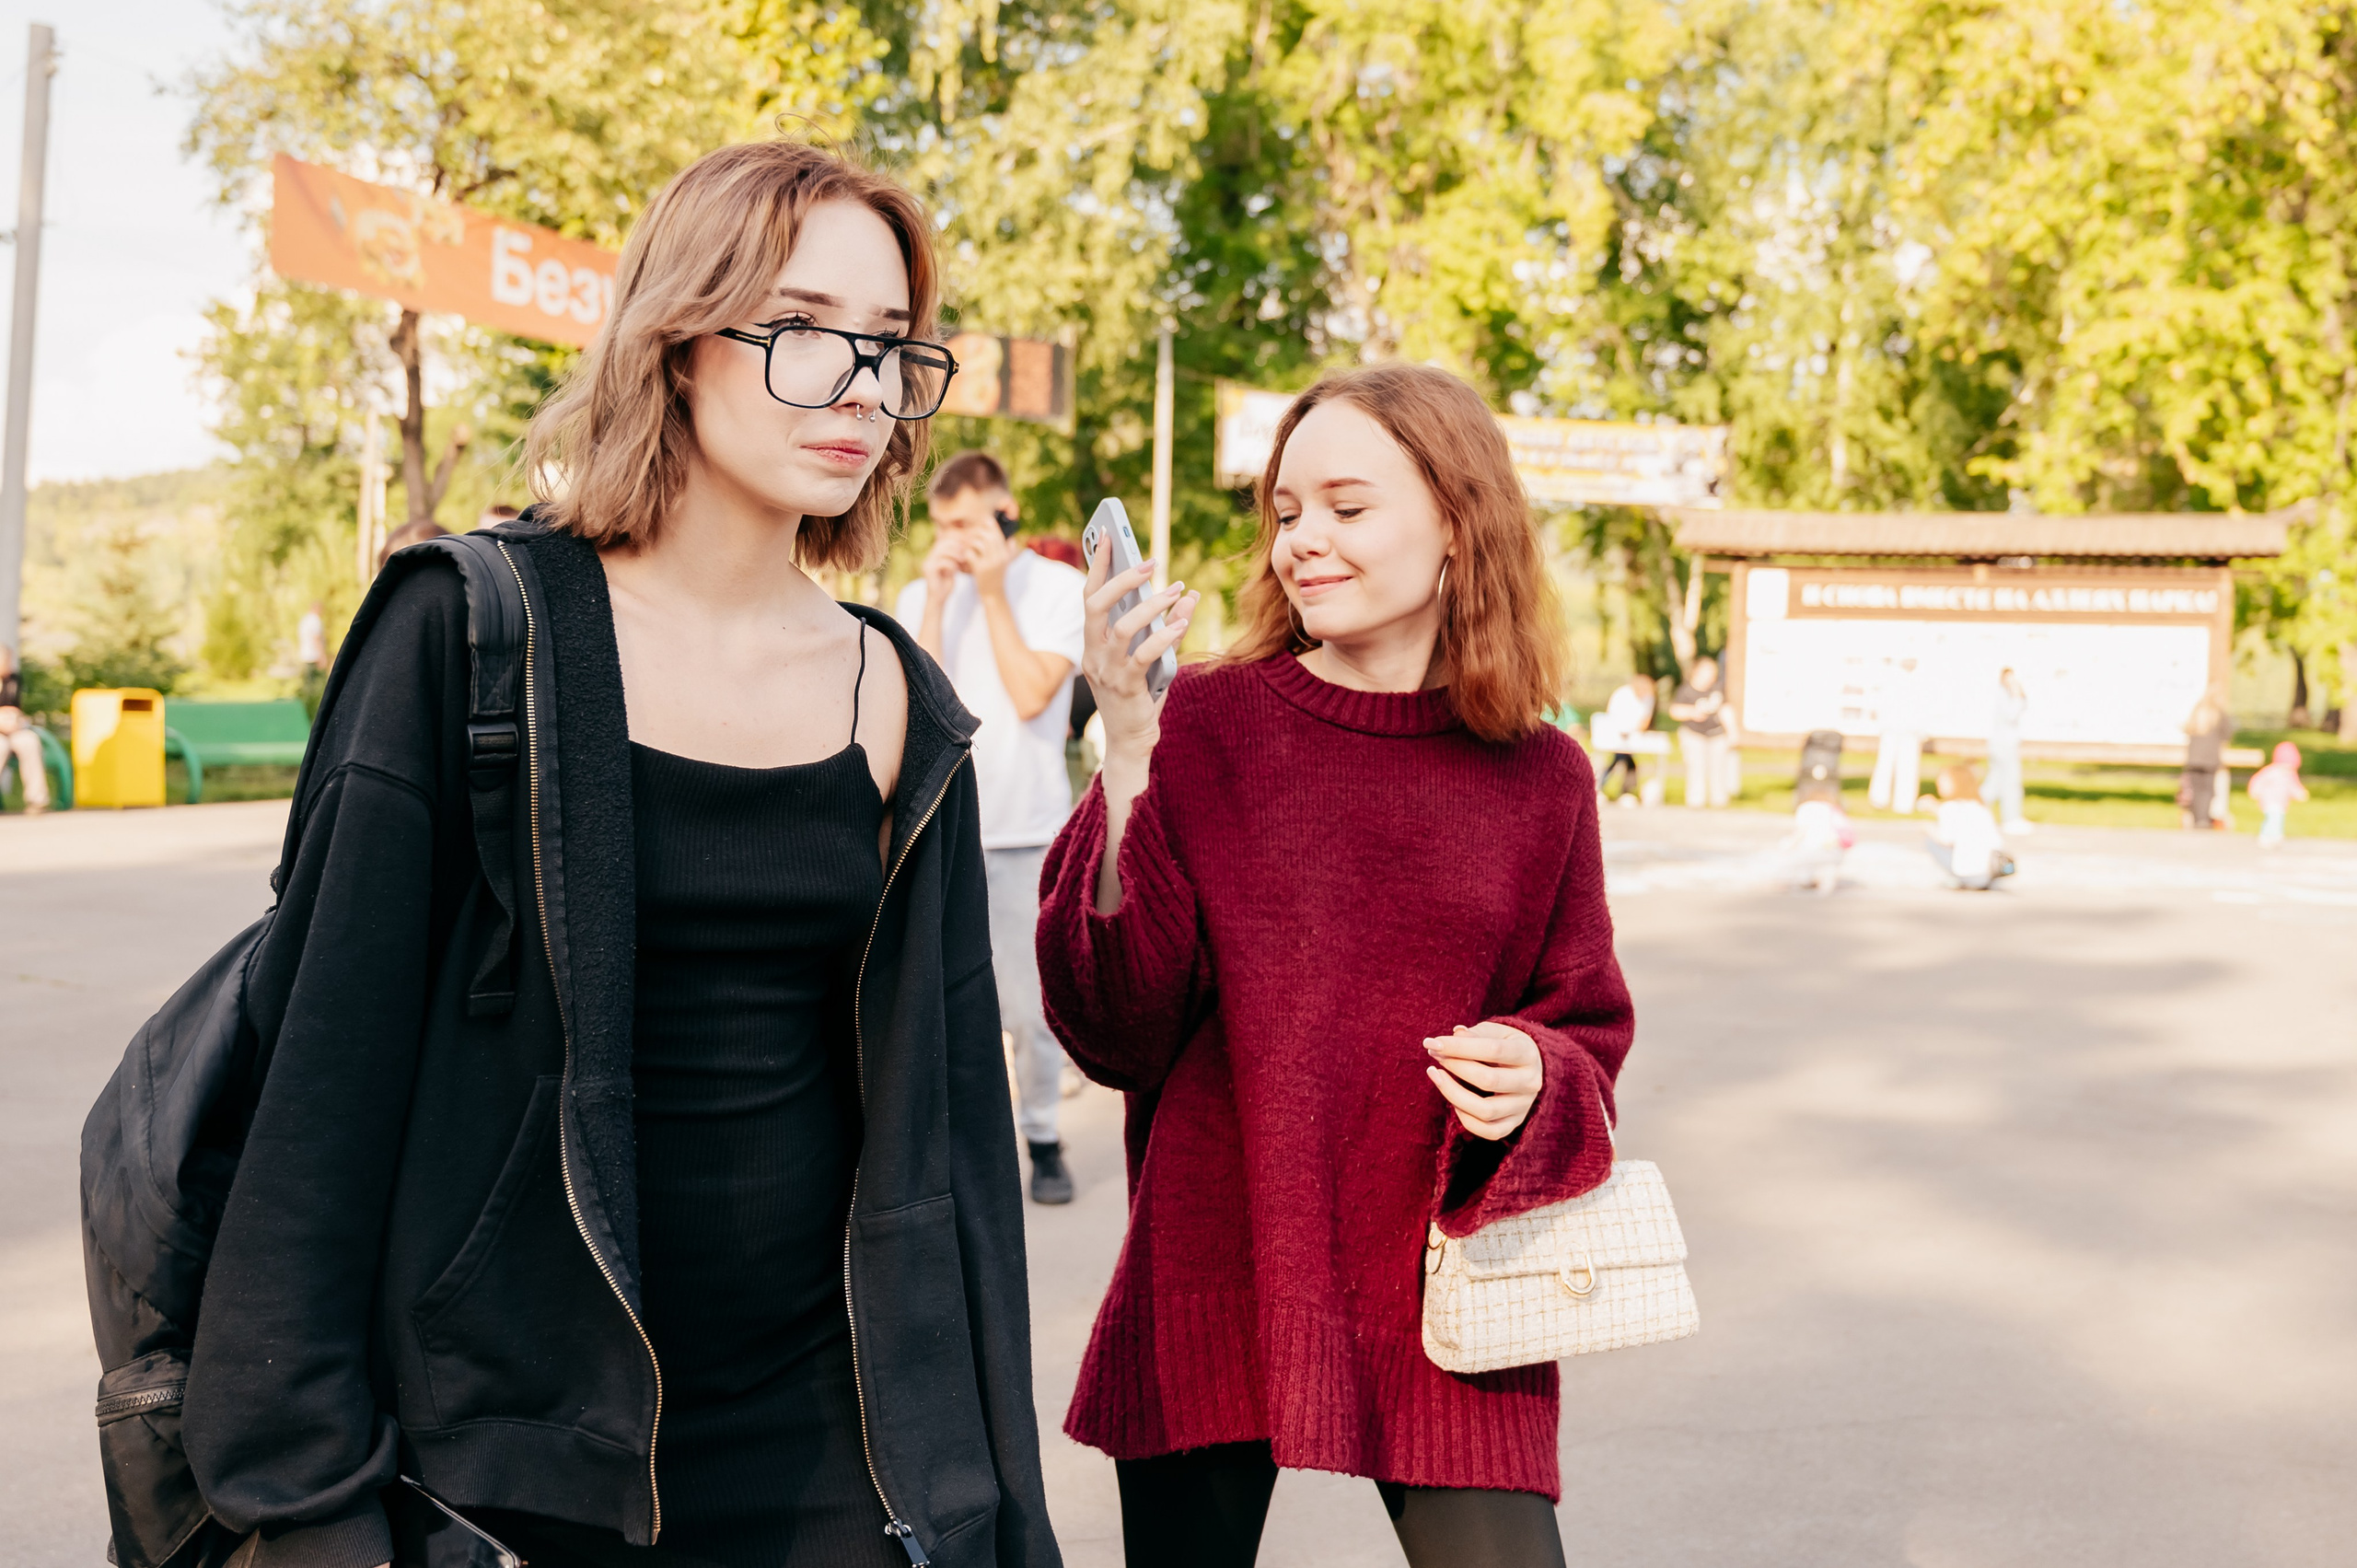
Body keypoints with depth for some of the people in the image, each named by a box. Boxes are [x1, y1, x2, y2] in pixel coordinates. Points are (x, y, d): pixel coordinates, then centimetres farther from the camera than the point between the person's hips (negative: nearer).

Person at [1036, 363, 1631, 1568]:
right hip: (1212, 1276, -1)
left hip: (1437, 1290, 1)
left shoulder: (1539, 778, 1)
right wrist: (1128, 755, -19)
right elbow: (1115, 1031, -11)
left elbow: (1586, 1028, 11)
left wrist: (1534, 1077, -12)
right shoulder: (1202, 725, -5)